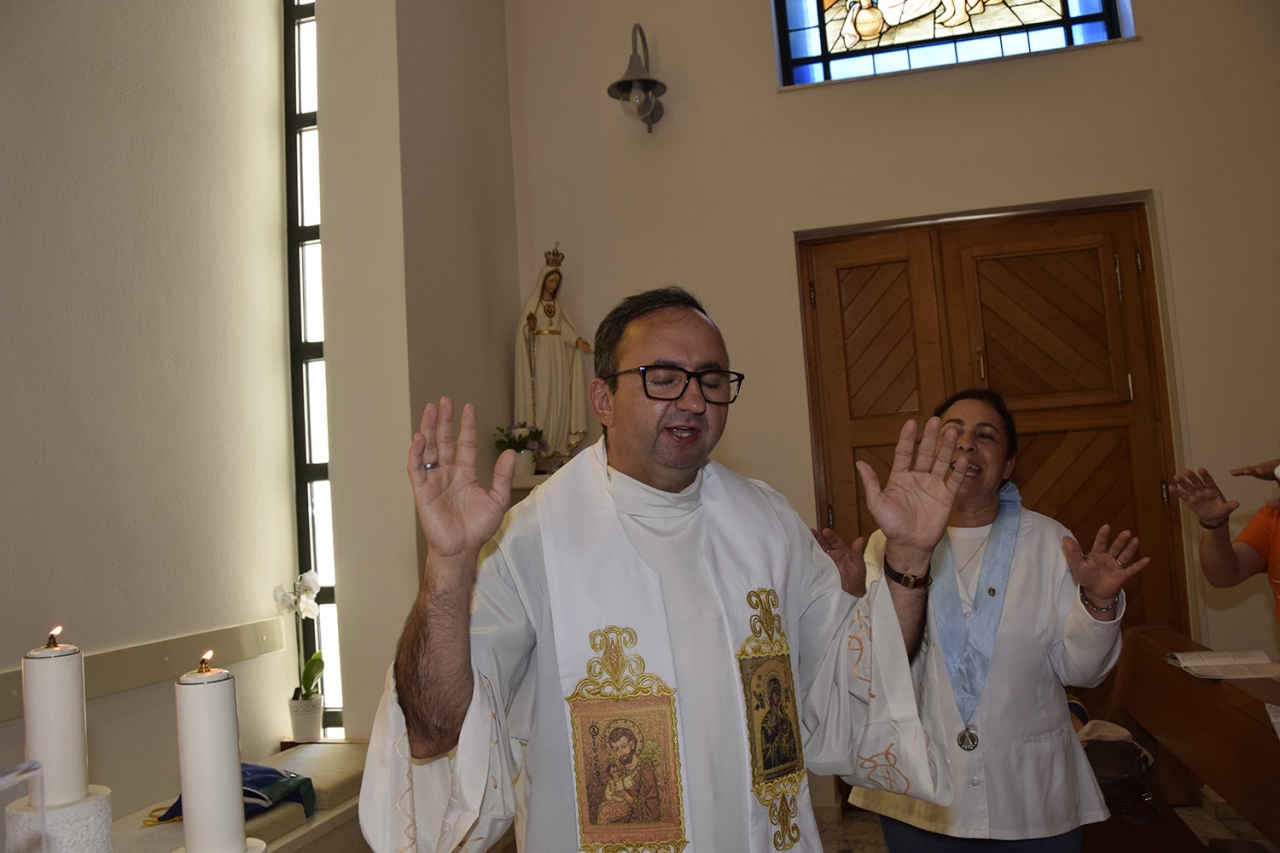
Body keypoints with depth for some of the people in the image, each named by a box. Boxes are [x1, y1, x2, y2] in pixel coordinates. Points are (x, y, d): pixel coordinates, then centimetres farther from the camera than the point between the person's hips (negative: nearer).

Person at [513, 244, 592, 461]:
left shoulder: (559, 304, 15)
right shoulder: (532, 302, 2)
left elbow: (565, 329, 6)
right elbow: (523, 331, -4)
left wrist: (578, 340, -11)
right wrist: (531, 328, -26)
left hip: (559, 354, 5)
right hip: (540, 354, -4)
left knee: (560, 396, 1)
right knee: (541, 396, -8)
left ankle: (559, 445, 4)